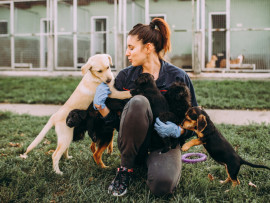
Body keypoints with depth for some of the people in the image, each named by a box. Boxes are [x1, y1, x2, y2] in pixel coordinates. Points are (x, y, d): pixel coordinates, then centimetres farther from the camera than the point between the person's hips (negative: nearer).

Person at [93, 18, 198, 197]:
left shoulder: (178, 77, -6)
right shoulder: (125, 76, 0)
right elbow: (116, 122, 1)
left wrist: (177, 130, -21)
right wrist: (101, 106, -18)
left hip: (165, 143, -1)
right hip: (133, 144, 2)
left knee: (162, 184, -35)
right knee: (138, 102, -31)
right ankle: (126, 168, -14)